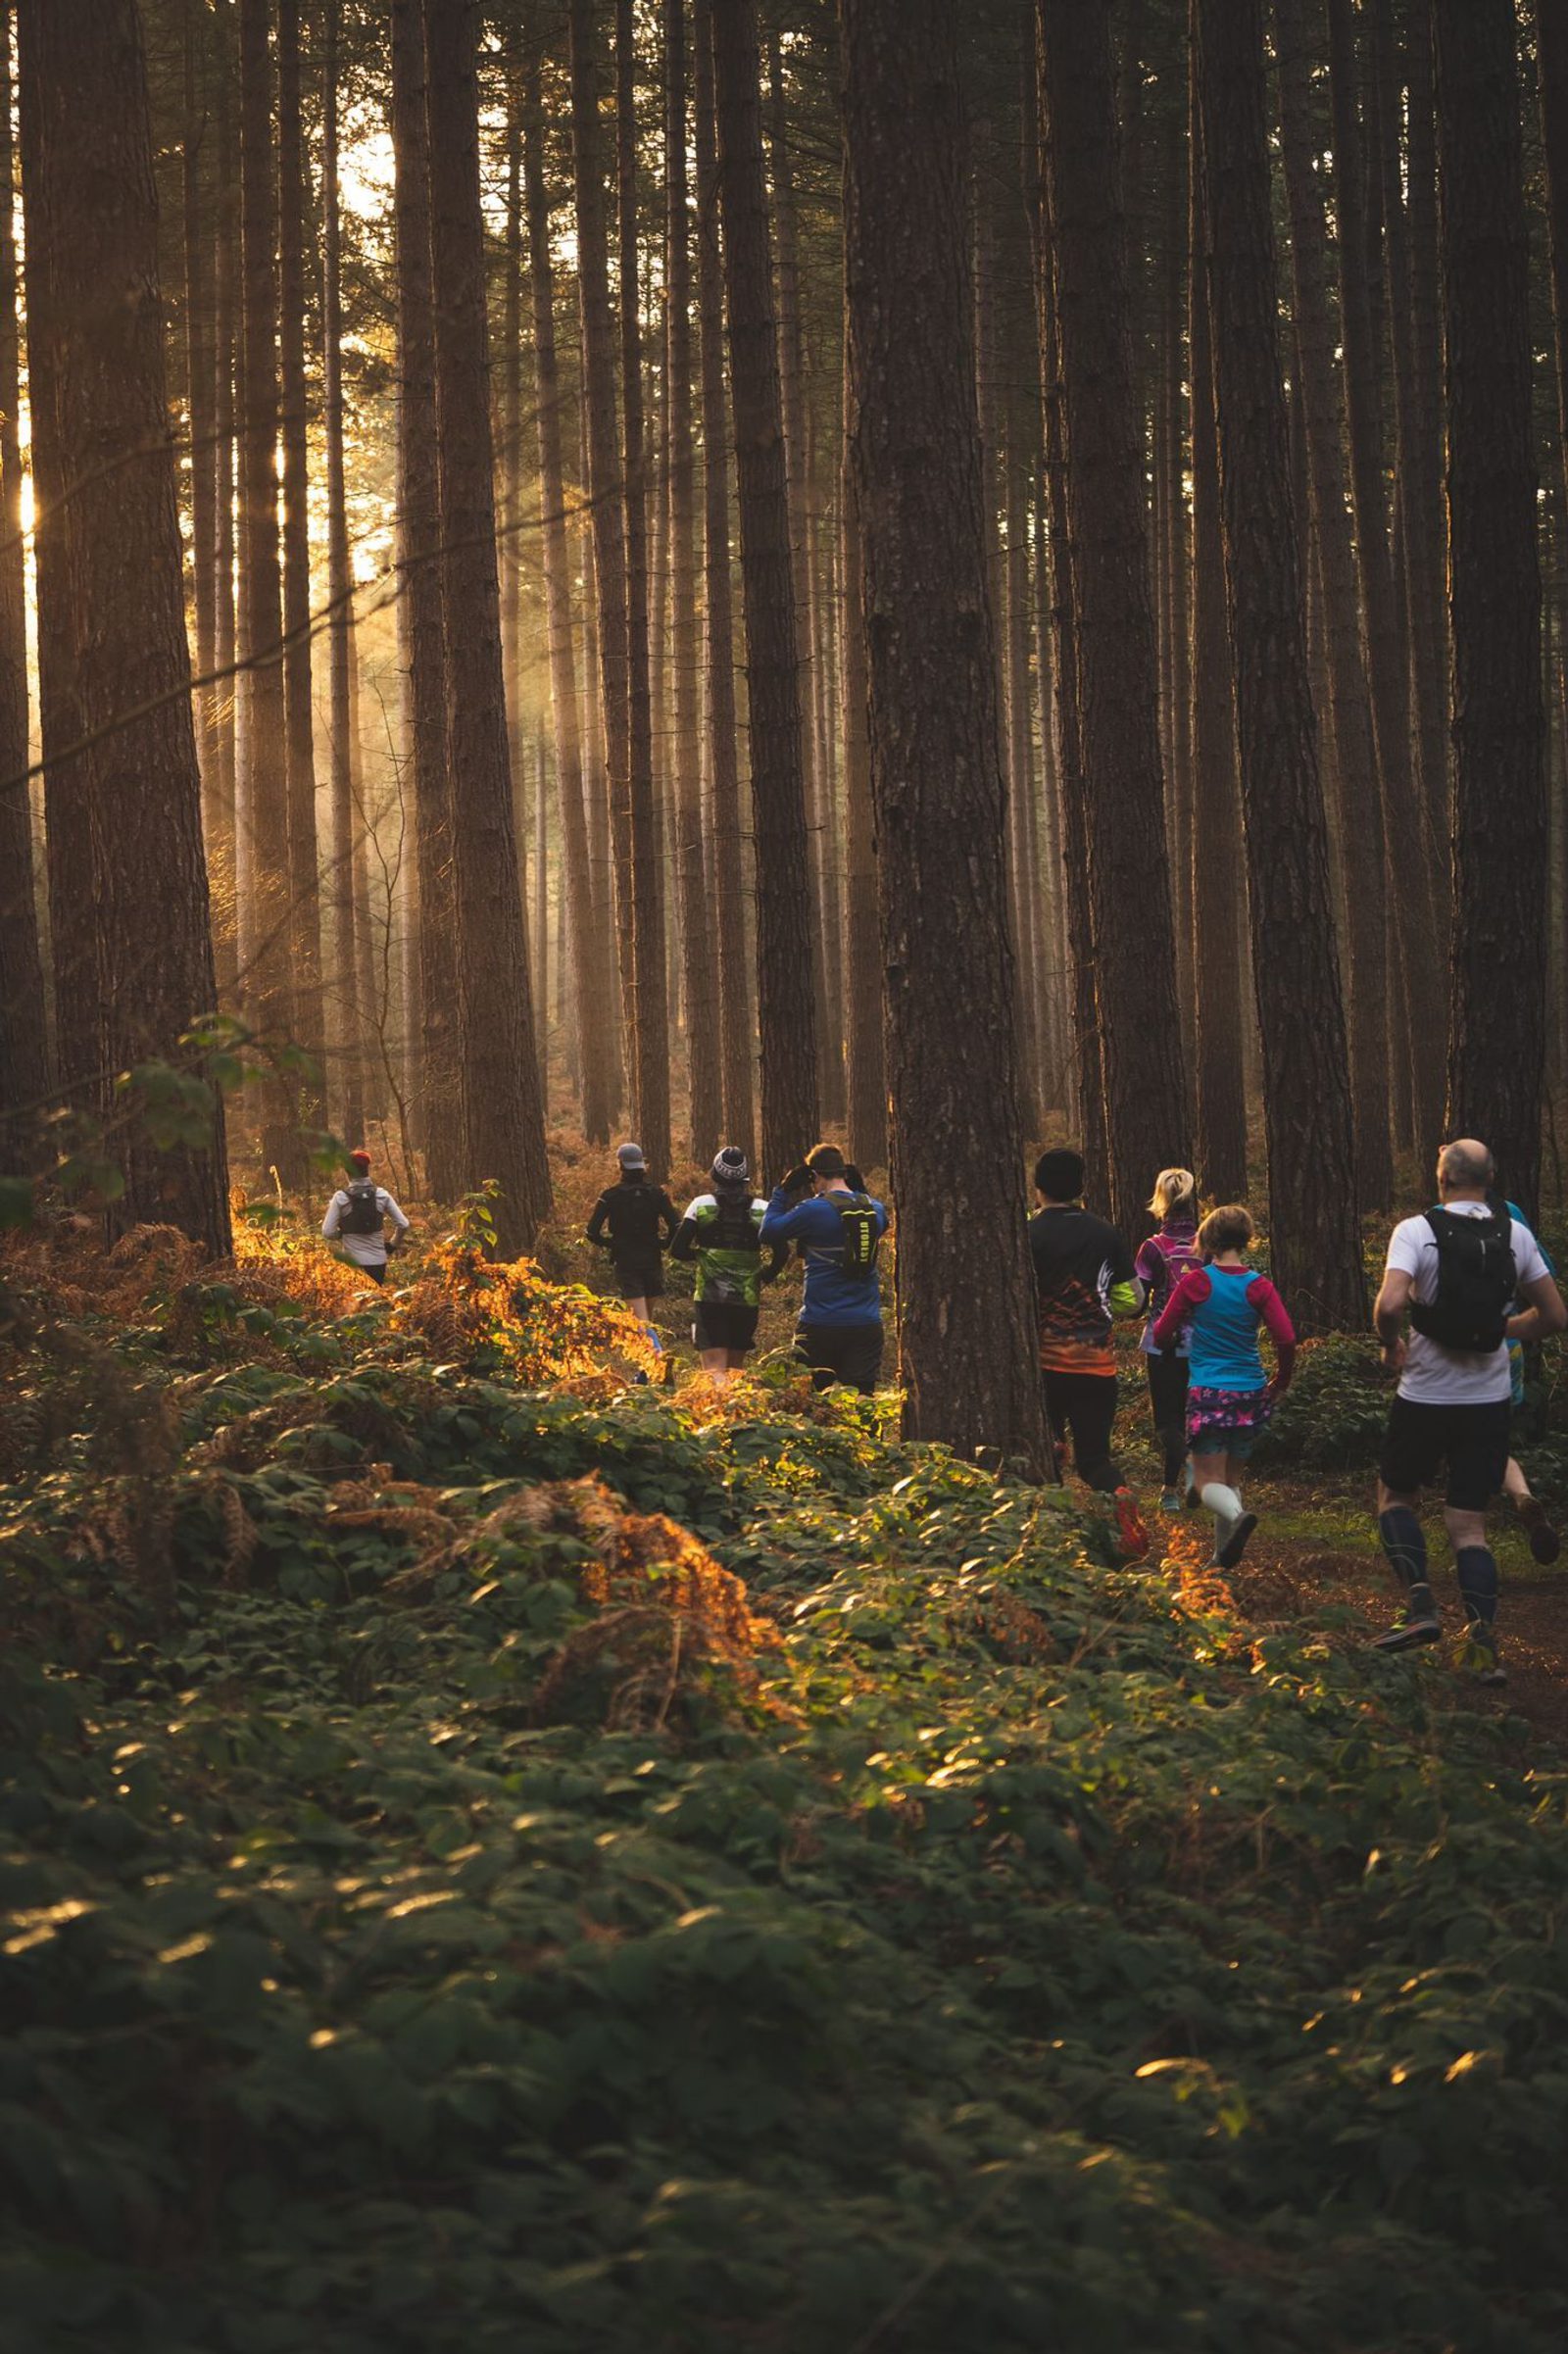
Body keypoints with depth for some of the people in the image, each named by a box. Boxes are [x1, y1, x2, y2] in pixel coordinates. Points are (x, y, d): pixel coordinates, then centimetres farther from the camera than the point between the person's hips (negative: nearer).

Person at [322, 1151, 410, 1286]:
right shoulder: (381, 1195, -2)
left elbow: (328, 1232, -9)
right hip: (378, 1262, 3)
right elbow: (403, 1225, 0)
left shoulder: (341, 1197, -9)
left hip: (352, 1262, -3)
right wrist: (392, 1245, 15)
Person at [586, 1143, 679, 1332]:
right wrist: (661, 1244, 9)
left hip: (625, 1261, -3)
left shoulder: (611, 1195, -5)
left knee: (642, 1322, -11)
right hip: (652, 1260, 3)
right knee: (646, 1313, 20)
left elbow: (593, 1232, -8)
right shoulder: (657, 1193, 0)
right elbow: (676, 1227, -8)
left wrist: (610, 1244, 10)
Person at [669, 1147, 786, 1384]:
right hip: (747, 1301, 2)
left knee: (715, 1371, -9)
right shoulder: (762, 1209, -1)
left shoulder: (701, 1205, -3)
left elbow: (677, 1250, -6)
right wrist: (764, 1276, 11)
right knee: (735, 1367, 19)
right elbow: (781, 1252, -7)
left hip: (709, 1299, -2)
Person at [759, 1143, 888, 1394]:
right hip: (867, 1324, 4)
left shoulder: (813, 1210, -11)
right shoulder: (875, 1209, 4)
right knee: (861, 1397, 1)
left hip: (822, 1324, -4)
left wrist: (782, 1192, 8)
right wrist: (859, 1190, 20)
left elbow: (768, 1232, -2)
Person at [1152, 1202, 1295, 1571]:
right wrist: (1281, 1382, 8)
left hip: (1208, 1391, -3)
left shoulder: (1195, 1282, -6)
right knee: (1231, 1477, 18)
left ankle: (1237, 1514, -33)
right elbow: (1286, 1339, -9)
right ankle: (1222, 1557, 17)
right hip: (1249, 1392, 3)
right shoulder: (1259, 1287, -2)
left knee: (1208, 1479, -1)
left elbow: (1161, 1335, -2)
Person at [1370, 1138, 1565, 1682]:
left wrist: (1390, 1345, -4)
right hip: (1490, 1399, 3)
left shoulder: (1416, 1231, -11)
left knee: (1396, 1496, 20)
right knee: (1468, 1524, 8)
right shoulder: (1516, 1235, 0)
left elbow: (1390, 1304, -25)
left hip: (1425, 1395, -3)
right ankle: (1483, 1639, -8)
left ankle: (1419, 1604, 2)